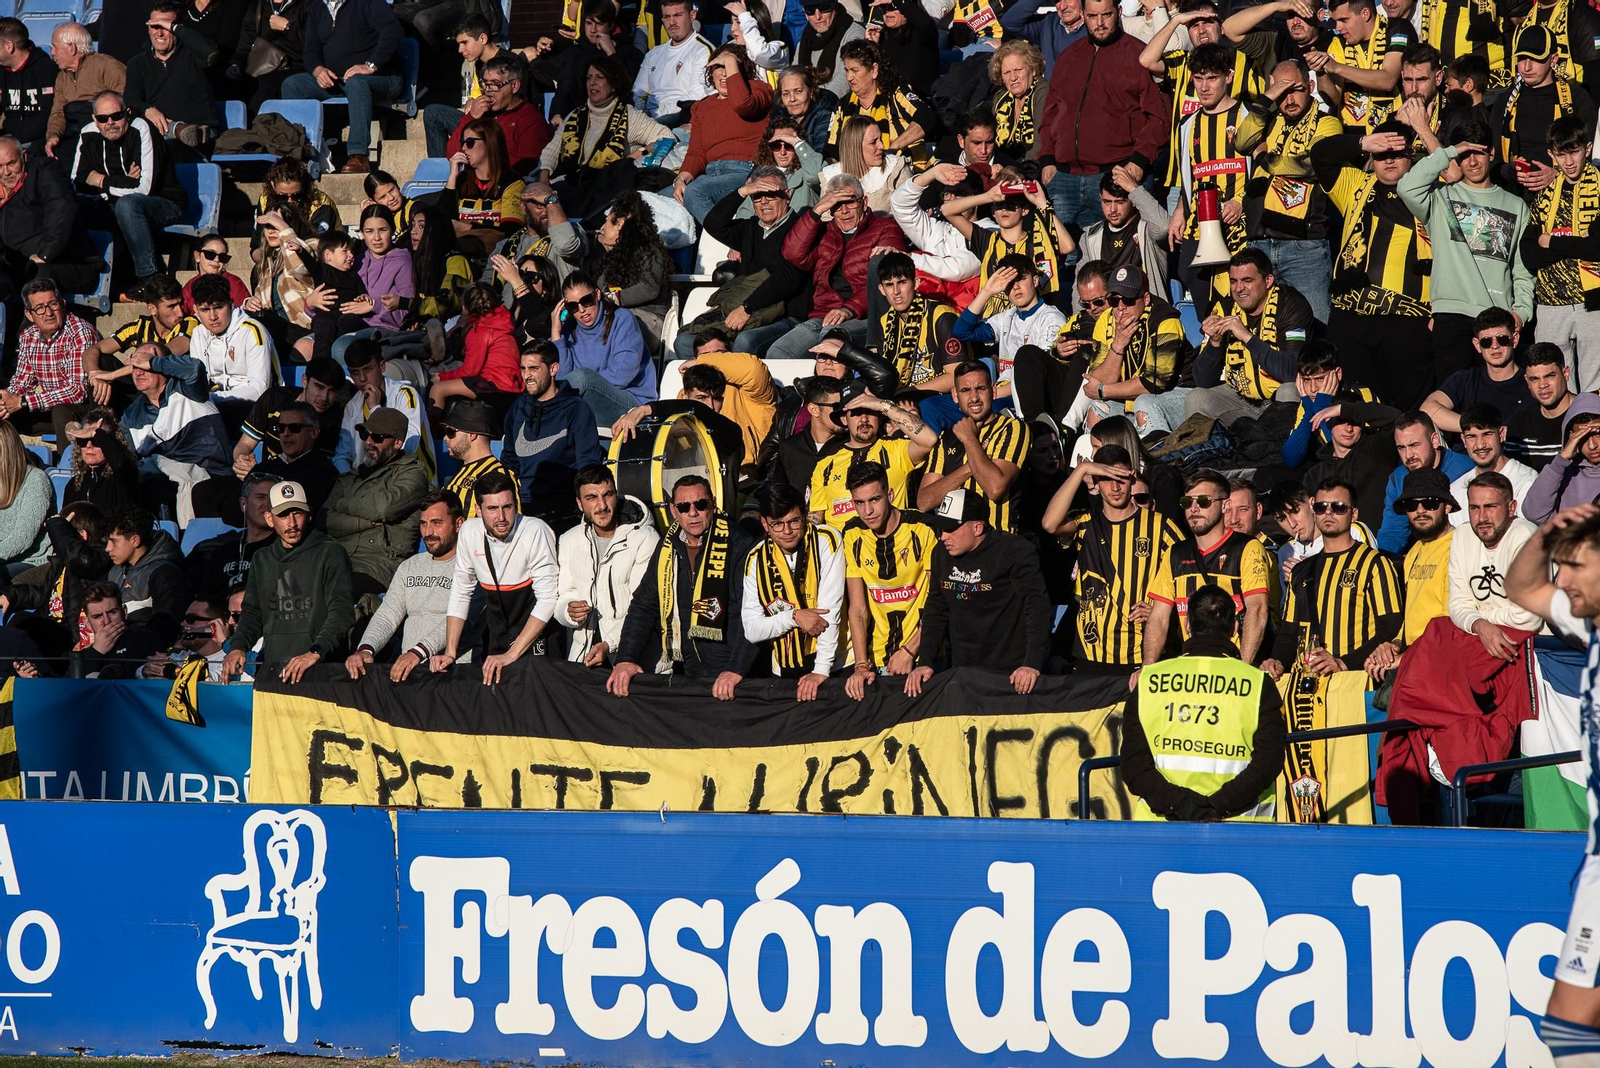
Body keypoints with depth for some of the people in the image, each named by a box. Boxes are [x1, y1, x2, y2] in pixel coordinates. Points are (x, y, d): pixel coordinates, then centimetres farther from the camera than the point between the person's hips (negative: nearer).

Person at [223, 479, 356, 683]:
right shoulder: (262, 560, 22)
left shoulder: (330, 553, 3)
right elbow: (252, 613, 26)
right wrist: (238, 647, 5)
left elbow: (342, 611, -7)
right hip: (271, 670, 5)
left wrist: (316, 652, -22)